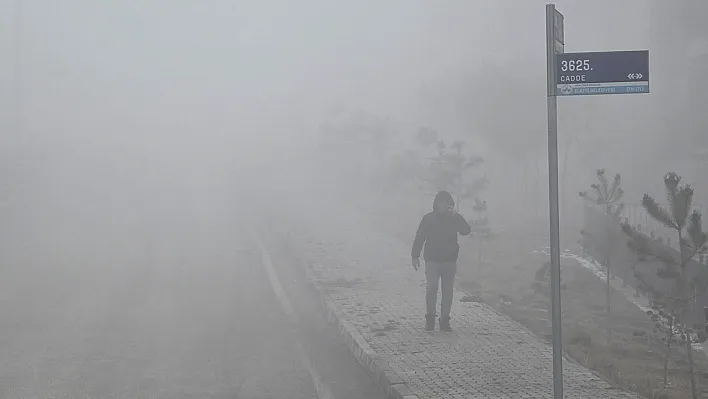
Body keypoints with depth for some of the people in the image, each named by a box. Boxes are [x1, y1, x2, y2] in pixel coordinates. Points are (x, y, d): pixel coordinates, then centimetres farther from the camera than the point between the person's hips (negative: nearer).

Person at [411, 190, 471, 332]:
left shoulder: (455, 218, 6)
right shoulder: (429, 218, 2)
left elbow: (466, 230, -10)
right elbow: (419, 237, 2)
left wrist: (456, 216, -18)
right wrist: (415, 255, -3)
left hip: (450, 260, 2)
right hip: (432, 260, -2)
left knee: (448, 291, 3)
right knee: (431, 289, -10)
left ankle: (445, 320, 10)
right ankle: (430, 319, 2)